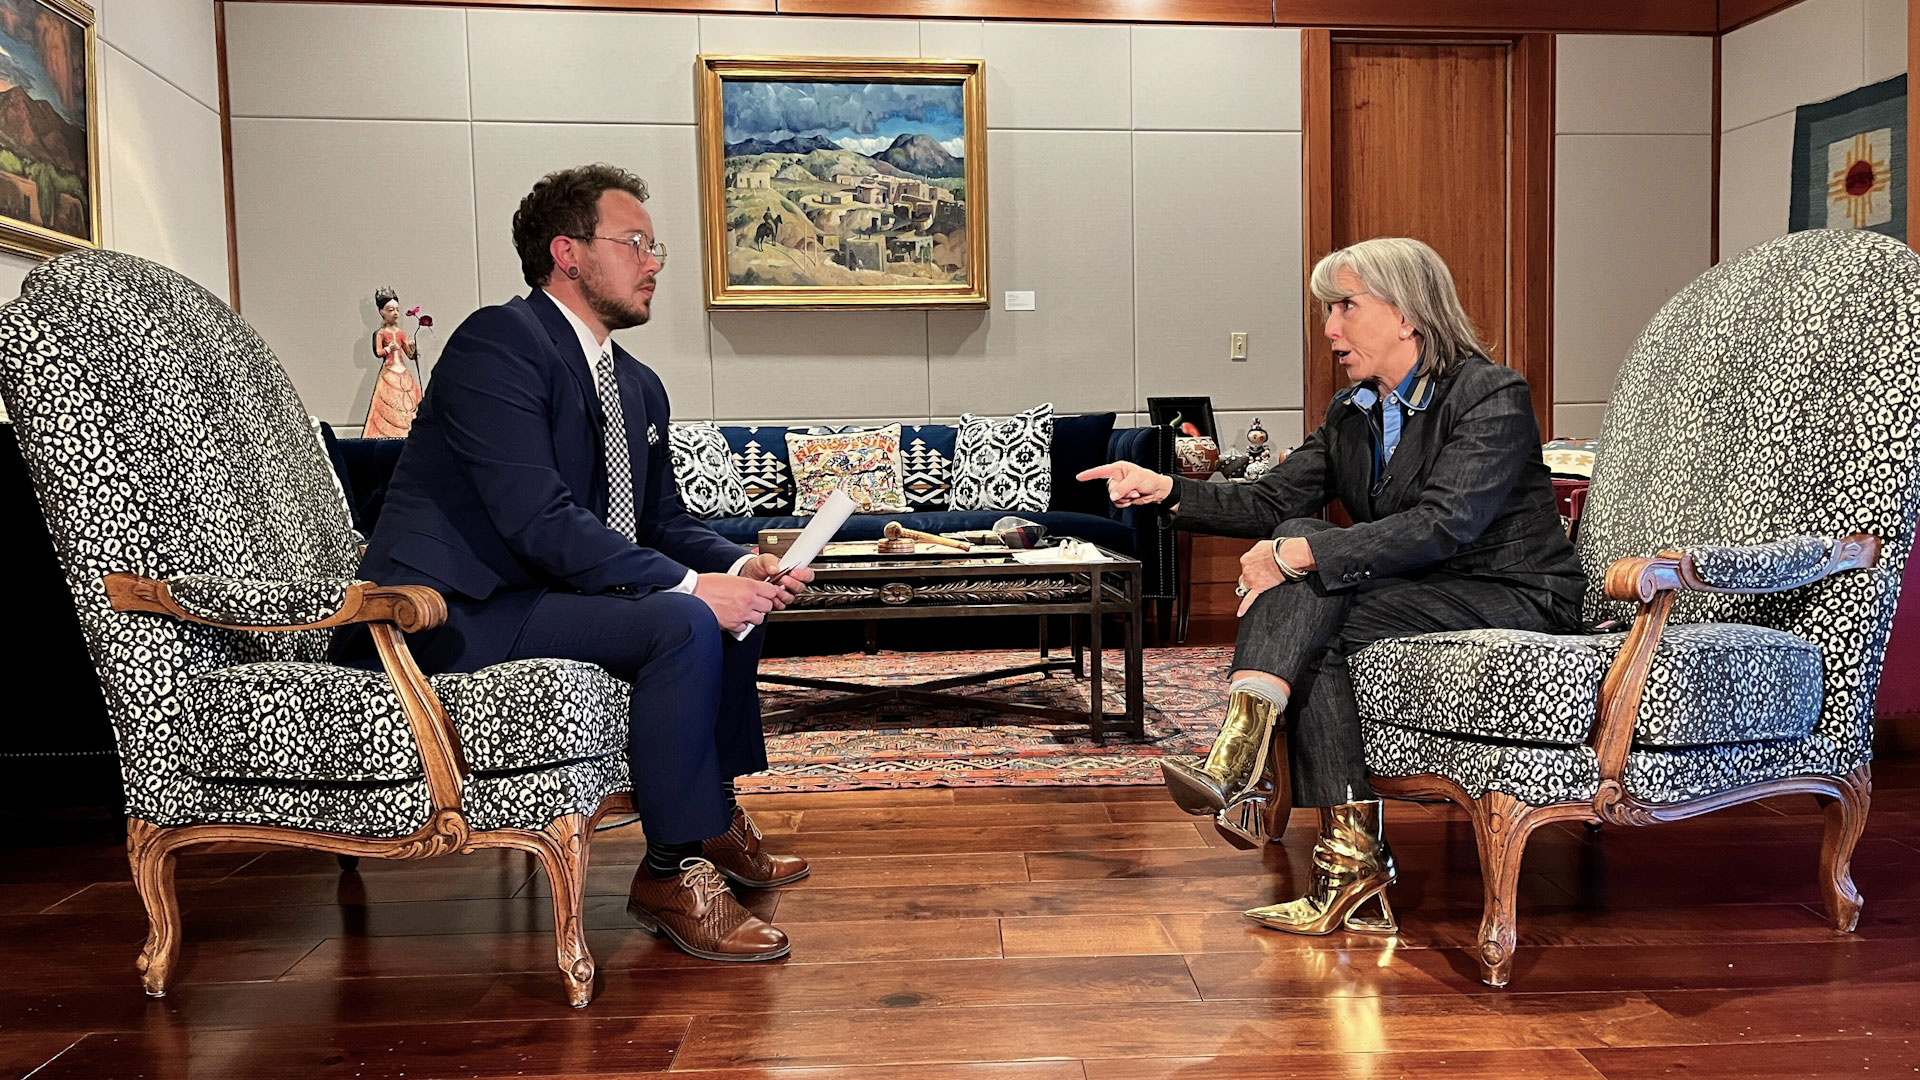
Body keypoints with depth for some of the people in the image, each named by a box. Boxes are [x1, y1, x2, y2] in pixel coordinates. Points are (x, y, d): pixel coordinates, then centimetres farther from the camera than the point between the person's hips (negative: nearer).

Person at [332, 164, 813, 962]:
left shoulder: (638, 388, 13)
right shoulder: (499, 342, -15)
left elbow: (664, 523, 16)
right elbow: (537, 519, -25)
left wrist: (739, 566, -6)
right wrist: (687, 584, -25)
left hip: (537, 592, 10)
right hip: (446, 613, -10)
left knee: (732, 595, 10)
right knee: (684, 622, -25)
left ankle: (715, 816, 19)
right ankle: (671, 873, -13)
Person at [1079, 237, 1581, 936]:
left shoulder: (1492, 396, -13)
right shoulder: (1351, 413, 10)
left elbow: (1442, 526, -26)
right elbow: (1272, 502, 4)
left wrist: (1297, 557, -31)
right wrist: (1167, 490, -11)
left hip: (1514, 602, -6)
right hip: (1418, 600, 7)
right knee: (1309, 642, -25)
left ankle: (1237, 765, -30)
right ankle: (1352, 863, -25)